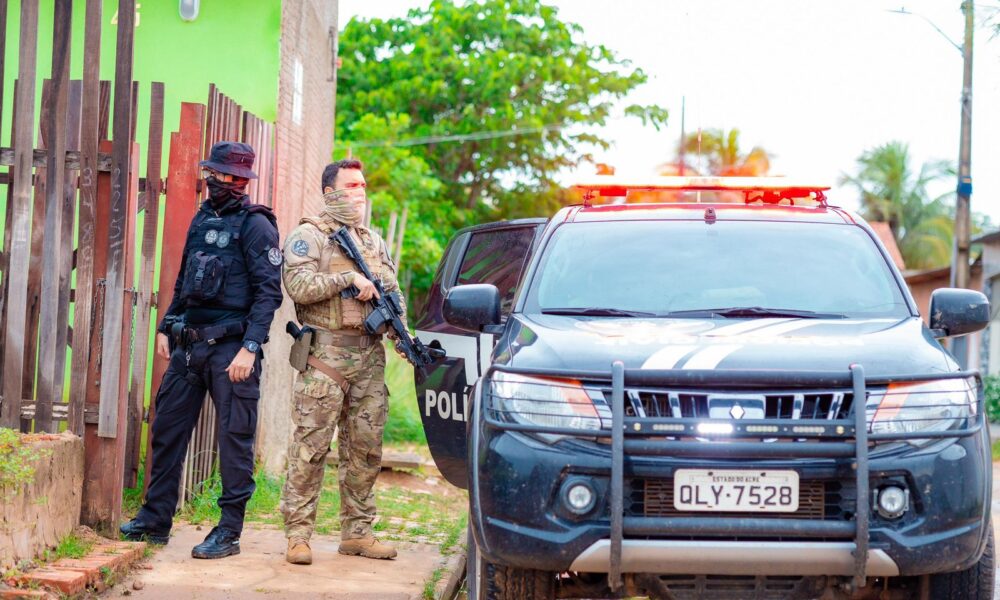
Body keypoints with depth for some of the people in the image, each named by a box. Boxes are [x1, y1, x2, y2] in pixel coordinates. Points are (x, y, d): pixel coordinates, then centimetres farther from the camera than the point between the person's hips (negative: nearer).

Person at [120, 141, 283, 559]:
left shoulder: (256, 226, -7)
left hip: (230, 347, -8)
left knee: (234, 438, -3)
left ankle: (229, 532, 2)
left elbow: (268, 291, -13)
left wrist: (250, 347, -20)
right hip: (189, 344, 8)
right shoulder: (202, 219, 16)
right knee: (167, 429, 10)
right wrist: (166, 326, 17)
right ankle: (155, 521, 19)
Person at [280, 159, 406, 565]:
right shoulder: (308, 235, 1)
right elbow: (299, 285, -13)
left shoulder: (374, 241, 21)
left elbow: (393, 293, 20)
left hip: (370, 355, 6)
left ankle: (357, 532, 15)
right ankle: (298, 534, -4)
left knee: (365, 448, 7)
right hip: (326, 354, -6)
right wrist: (349, 278, -16)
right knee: (311, 446, -7)